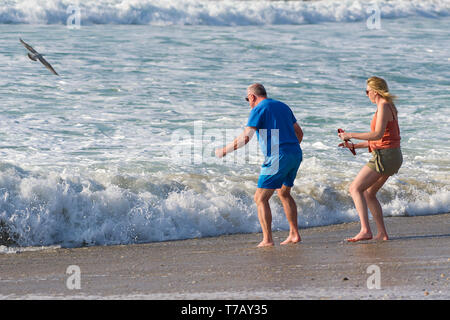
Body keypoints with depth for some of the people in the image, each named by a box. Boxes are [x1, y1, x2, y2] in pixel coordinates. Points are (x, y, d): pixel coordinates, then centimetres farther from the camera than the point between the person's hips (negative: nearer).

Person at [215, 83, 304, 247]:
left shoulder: (258, 110, -4)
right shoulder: (283, 106, 19)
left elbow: (245, 138, -13)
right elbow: (299, 133, 23)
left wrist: (224, 150, -3)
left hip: (277, 158, -8)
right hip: (296, 154, 8)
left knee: (260, 198, -2)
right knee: (284, 193, 26)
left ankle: (267, 240, -10)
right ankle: (294, 234, 24)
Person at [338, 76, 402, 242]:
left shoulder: (384, 107, -13)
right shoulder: (390, 107, 17)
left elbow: (378, 135, -23)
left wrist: (351, 135, -17)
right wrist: (356, 145, 19)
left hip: (385, 156, -10)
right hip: (393, 156, 10)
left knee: (355, 189, -13)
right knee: (368, 193, 17)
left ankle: (365, 230, -25)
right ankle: (382, 233, 14)